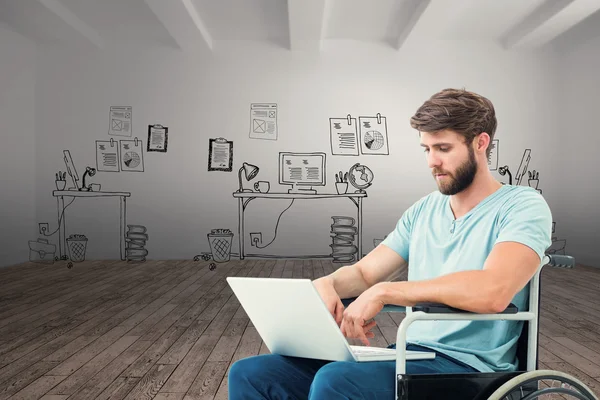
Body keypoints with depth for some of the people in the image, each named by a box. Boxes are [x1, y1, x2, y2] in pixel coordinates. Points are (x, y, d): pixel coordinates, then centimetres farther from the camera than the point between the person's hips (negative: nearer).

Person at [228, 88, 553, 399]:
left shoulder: (522, 206, -7)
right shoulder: (423, 210, 12)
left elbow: (492, 291, -27)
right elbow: (363, 272, 12)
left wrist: (384, 292, -22)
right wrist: (326, 283, -11)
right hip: (410, 355, 6)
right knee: (249, 374, -8)